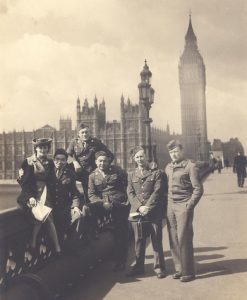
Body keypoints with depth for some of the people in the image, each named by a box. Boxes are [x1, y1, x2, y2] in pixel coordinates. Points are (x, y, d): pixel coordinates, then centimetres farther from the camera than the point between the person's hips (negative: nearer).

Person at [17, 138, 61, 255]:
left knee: (46, 216, -20)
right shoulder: (29, 162, 0)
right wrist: (30, 197, -18)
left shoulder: (49, 163, 11)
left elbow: (51, 181, 11)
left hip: (44, 193, 3)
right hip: (30, 194, -3)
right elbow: (24, 181, -5)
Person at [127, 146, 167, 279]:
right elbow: (130, 193, 5)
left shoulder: (157, 173, 5)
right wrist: (139, 207, -10)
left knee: (156, 241, 2)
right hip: (136, 212, 3)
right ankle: (139, 266, 22)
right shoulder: (131, 175, 14)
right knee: (139, 241, 9)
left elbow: (157, 192, -5)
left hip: (154, 213, -2)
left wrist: (148, 207, -15)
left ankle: (159, 267, 14)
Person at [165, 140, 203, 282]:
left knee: (183, 239, -5)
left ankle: (188, 272, 7)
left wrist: (189, 206, -12)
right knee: (173, 239, 7)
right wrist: (167, 203, 10)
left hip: (184, 207, -6)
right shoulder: (168, 167, 13)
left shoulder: (190, 166, -6)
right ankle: (179, 269, 19)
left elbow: (198, 189, -8)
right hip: (170, 206, 6)